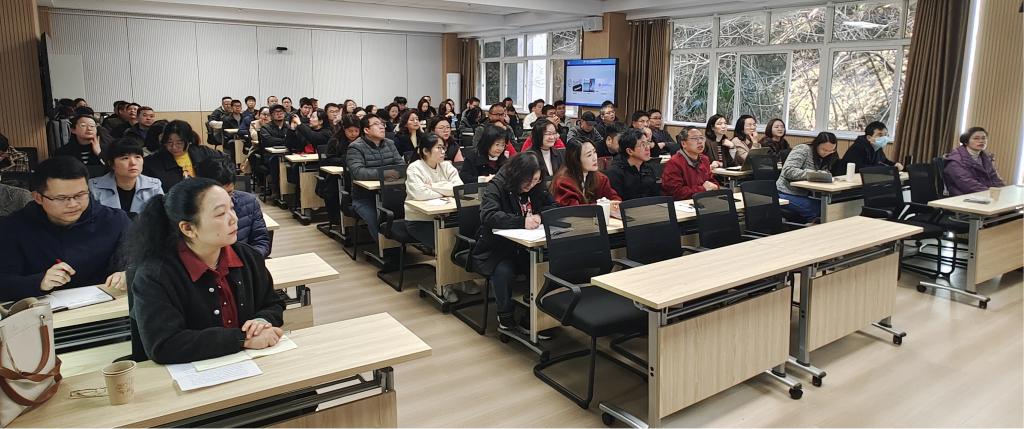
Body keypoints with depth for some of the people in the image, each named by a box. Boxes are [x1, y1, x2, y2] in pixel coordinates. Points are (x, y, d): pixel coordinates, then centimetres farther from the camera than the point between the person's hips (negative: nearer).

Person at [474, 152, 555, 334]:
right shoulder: (496, 186, -13)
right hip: (495, 248, -5)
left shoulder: (536, 187, 6)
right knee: (503, 269, -35)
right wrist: (522, 222, -38)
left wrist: (539, 216, -15)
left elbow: (553, 207, 8)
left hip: (525, 247, 5)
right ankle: (506, 318, -11)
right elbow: (488, 216, -28)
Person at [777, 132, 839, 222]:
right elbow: (788, 171, -22)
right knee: (820, 210, -23)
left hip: (805, 195, 7)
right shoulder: (802, 150, -10)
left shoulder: (825, 159, 12)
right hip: (788, 194, -7)